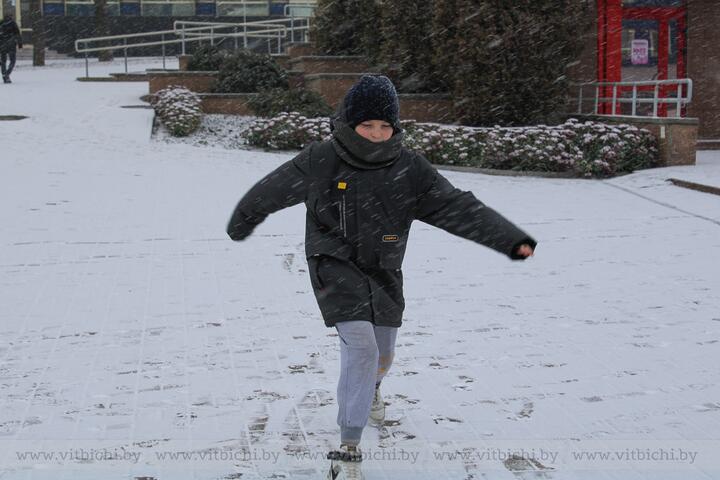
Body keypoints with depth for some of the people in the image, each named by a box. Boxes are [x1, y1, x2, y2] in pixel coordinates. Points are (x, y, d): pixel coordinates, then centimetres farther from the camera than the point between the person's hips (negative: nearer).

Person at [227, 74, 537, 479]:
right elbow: (272, 190, 2)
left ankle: (370, 388, 59)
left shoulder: (411, 169, -11)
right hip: (336, 267, -4)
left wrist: (513, 240, -26)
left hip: (383, 272, 4)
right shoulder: (320, 162, -14)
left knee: (383, 353, 19)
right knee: (361, 347, -20)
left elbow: (460, 208, -16)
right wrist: (243, 221, 18)